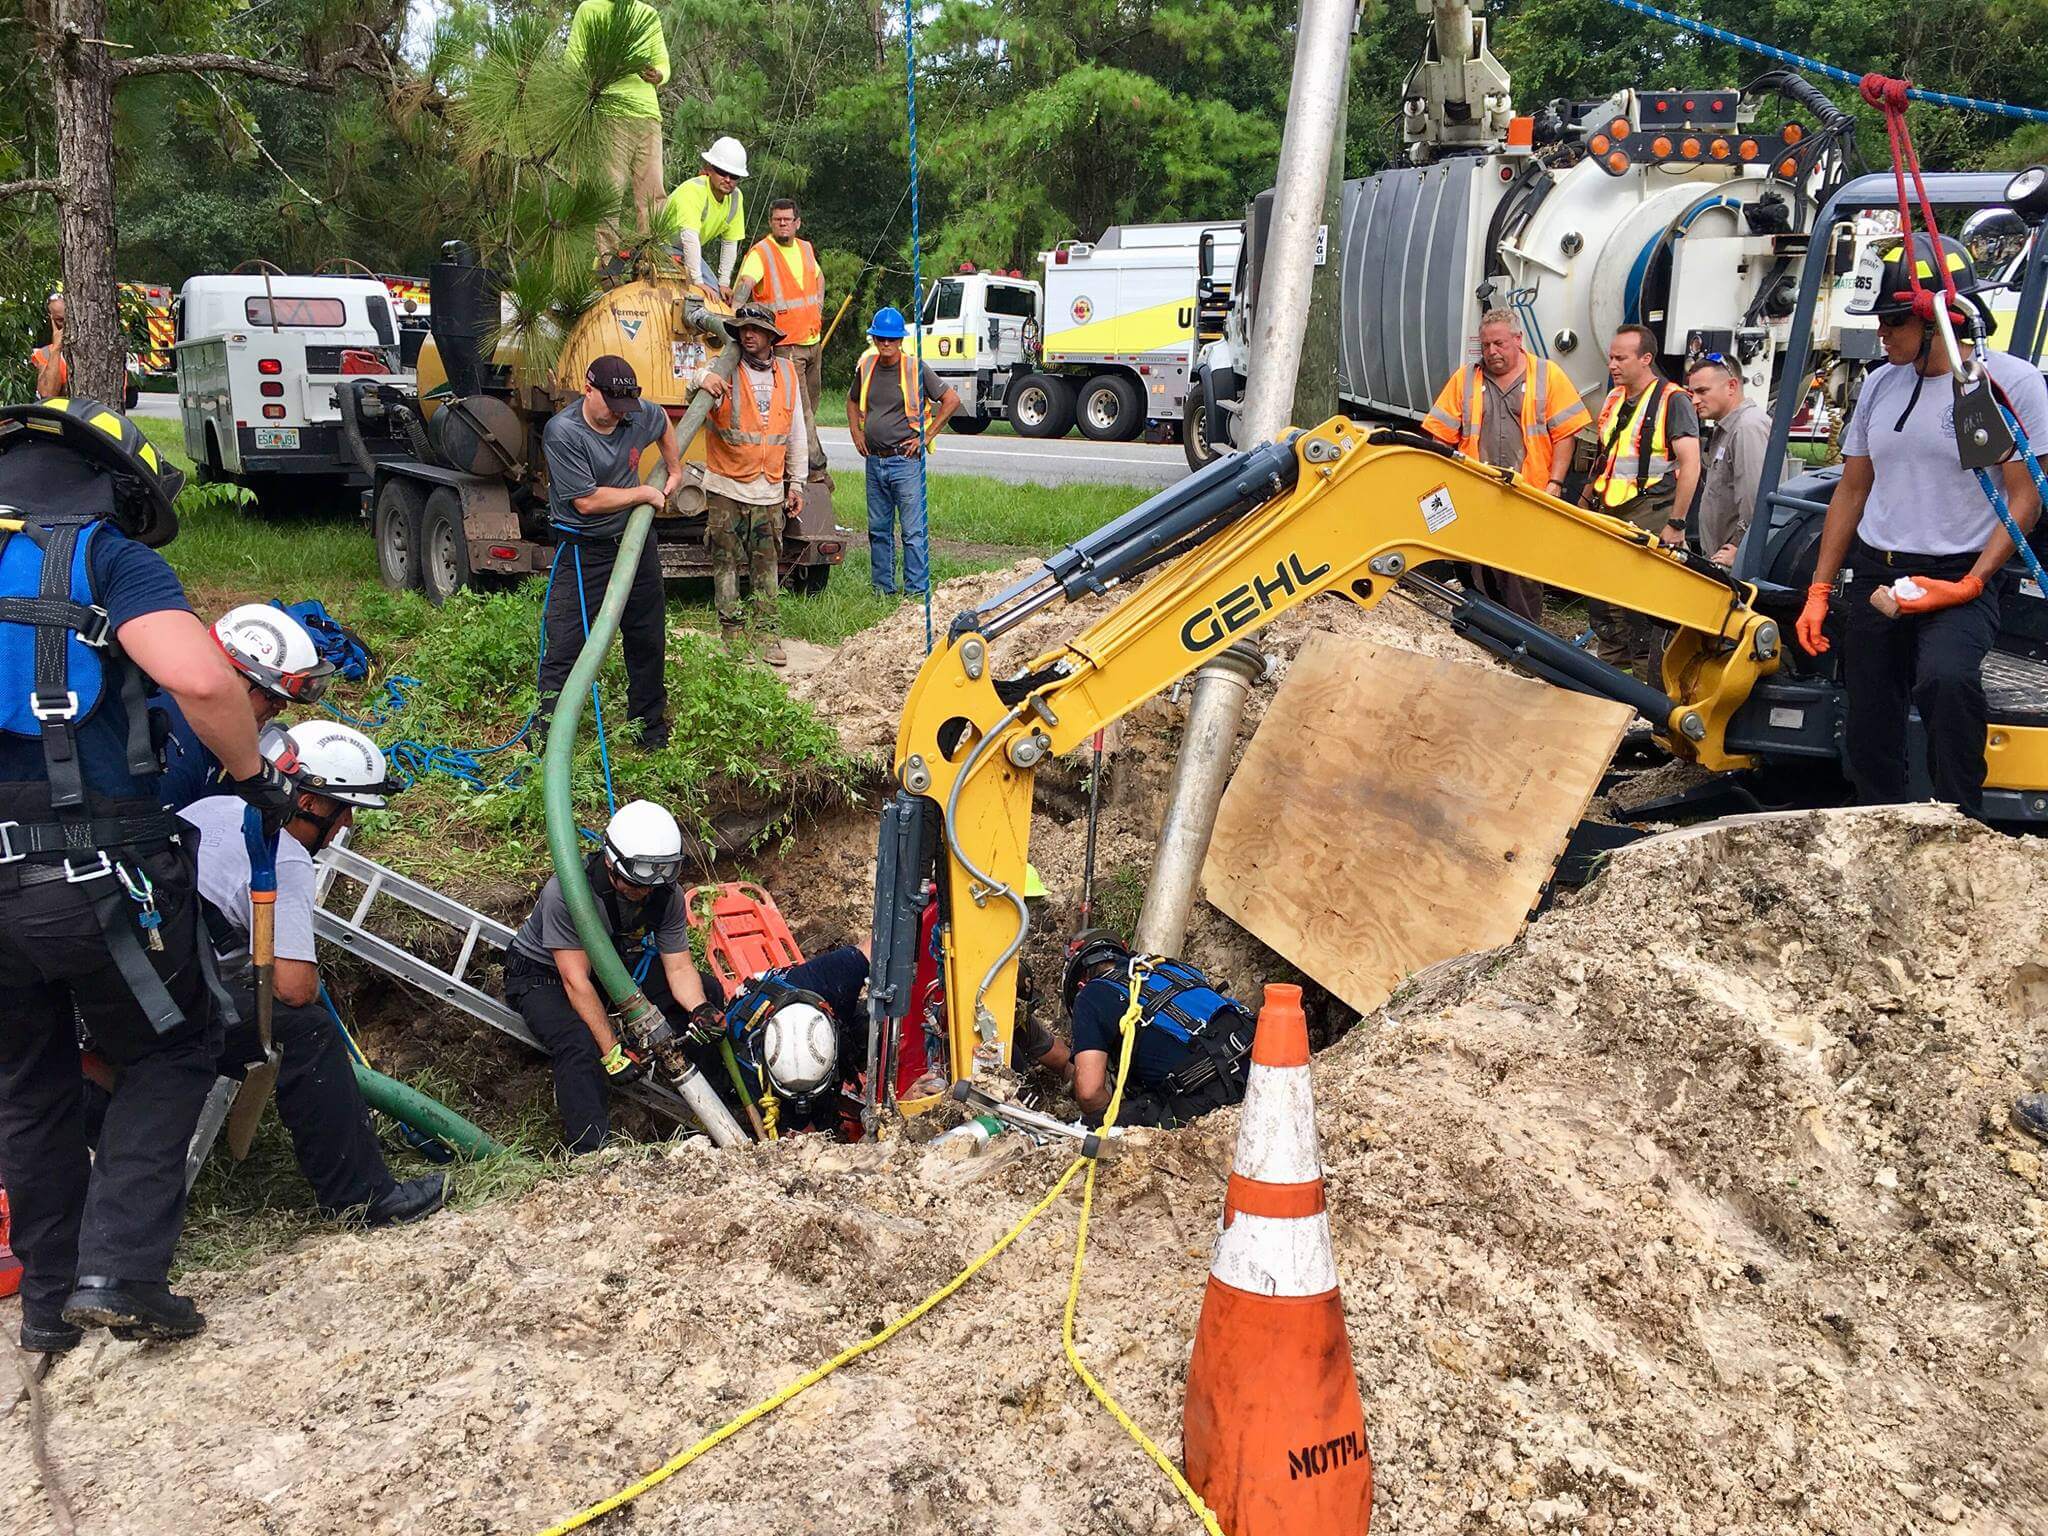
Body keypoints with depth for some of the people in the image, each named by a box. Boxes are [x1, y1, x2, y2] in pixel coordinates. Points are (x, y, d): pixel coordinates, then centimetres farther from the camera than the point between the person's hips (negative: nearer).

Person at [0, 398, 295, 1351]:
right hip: (94, 877, -5)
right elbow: (199, 676, -23)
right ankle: (118, 1273, 6)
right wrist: (253, 774, -7)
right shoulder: (110, 559, -4)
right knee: (169, 1054, 16)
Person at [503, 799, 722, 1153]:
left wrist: (701, 1011, -35)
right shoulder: (566, 891, -35)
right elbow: (576, 981, -33)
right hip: (543, 974, -5)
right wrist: (612, 1052, -36)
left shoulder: (667, 894, -18)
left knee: (707, 994, -10)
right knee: (580, 1046, -36)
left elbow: (679, 967, -13)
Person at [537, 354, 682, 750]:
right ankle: (545, 739, -1)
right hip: (583, 551, -6)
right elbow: (586, 500, -22)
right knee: (563, 647, -8)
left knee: (647, 642, 14)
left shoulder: (639, 415, 0)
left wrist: (675, 469, 24)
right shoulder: (562, 431, -19)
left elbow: (663, 421, 27)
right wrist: (644, 494, -11)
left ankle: (651, 728, 29)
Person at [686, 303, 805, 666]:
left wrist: (796, 482, 15)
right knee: (726, 562, 2)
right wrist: (703, 378, -33)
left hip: (770, 491, 3)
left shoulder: (787, 373, 9)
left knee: (766, 564, 6)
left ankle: (766, 631, 13)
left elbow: (795, 432, 15)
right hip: (726, 489, -3)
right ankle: (732, 632, 10)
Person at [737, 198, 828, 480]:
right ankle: (815, 464, -4)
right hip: (786, 344, -7)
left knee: (811, 403, 14)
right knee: (801, 408, -8)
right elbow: (745, 283, -27)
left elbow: (818, 277, 33)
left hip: (813, 340, 7)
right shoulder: (761, 252, -9)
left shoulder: (805, 248, 12)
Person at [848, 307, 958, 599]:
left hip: (905, 459, -5)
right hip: (874, 460, 6)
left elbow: (951, 399, -4)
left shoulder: (916, 369, -7)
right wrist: (856, 432, 12)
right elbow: (852, 400, 26)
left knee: (913, 531, -6)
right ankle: (882, 588, 22)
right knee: (878, 529, 12)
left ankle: (917, 591, -2)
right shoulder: (866, 367, 7)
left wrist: (927, 436, -5)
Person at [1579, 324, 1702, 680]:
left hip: (1649, 512, -8)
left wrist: (1676, 524, -18)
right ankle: (1610, 667, 22)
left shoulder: (1672, 400, -9)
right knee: (1601, 596, 10)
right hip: (1609, 512, 8)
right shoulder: (1613, 399, 14)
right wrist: (1585, 502, 23)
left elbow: (1690, 464, -15)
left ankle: (1645, 680, -1)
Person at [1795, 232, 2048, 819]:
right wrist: (1818, 592, 10)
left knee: (1945, 679, -34)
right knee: (1869, 744, 7)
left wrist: (1970, 586, -18)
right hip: (1873, 574, 6)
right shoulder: (1880, 385, 11)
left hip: (1957, 578, -5)